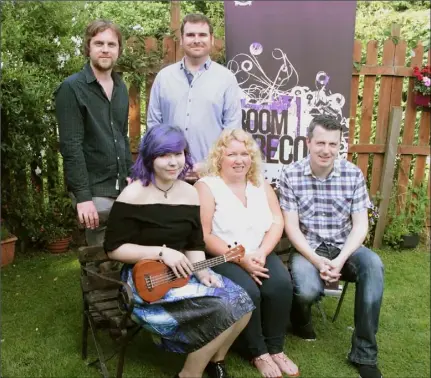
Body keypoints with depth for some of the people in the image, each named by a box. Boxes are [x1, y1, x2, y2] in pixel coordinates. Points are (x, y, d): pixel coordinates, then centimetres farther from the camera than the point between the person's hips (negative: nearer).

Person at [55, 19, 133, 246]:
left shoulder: (121, 88, 12)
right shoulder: (72, 88, -8)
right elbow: (71, 146, -15)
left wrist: (131, 175, 11)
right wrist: (82, 196, -19)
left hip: (122, 187, 6)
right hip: (95, 190, -6)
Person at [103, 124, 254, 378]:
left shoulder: (190, 193, 5)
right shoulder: (133, 196, -13)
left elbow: (195, 244, 7)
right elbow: (114, 249, -12)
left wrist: (202, 272, -12)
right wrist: (161, 252, -21)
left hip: (183, 272, 7)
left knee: (241, 303, -11)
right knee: (219, 311, -23)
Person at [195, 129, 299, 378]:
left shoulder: (261, 184, 11)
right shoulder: (206, 186, -6)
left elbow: (277, 222, 4)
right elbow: (204, 236, -13)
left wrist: (261, 253, -14)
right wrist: (240, 259, -19)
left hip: (259, 254, 5)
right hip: (221, 258, -4)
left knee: (282, 283, -22)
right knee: (248, 291, -29)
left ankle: (276, 348, -3)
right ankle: (258, 353, -5)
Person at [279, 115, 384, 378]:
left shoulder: (353, 174, -2)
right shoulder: (291, 175, -6)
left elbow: (360, 225, -4)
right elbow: (291, 227, -8)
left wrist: (340, 260, -19)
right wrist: (316, 260, -20)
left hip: (344, 247, 2)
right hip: (308, 248, -2)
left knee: (372, 264, -30)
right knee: (308, 290, -32)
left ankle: (364, 354, -16)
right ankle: (301, 317, 11)